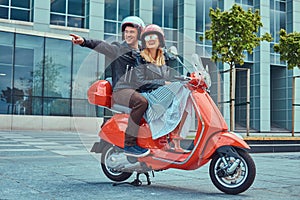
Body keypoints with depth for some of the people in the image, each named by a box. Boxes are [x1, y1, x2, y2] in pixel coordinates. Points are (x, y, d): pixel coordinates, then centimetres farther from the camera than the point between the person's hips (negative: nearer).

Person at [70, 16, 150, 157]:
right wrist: (84, 41, -28)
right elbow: (102, 46, -11)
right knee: (141, 102, -33)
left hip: (138, 90, 7)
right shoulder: (118, 49, 6)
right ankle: (129, 143, -30)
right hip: (121, 90, -7)